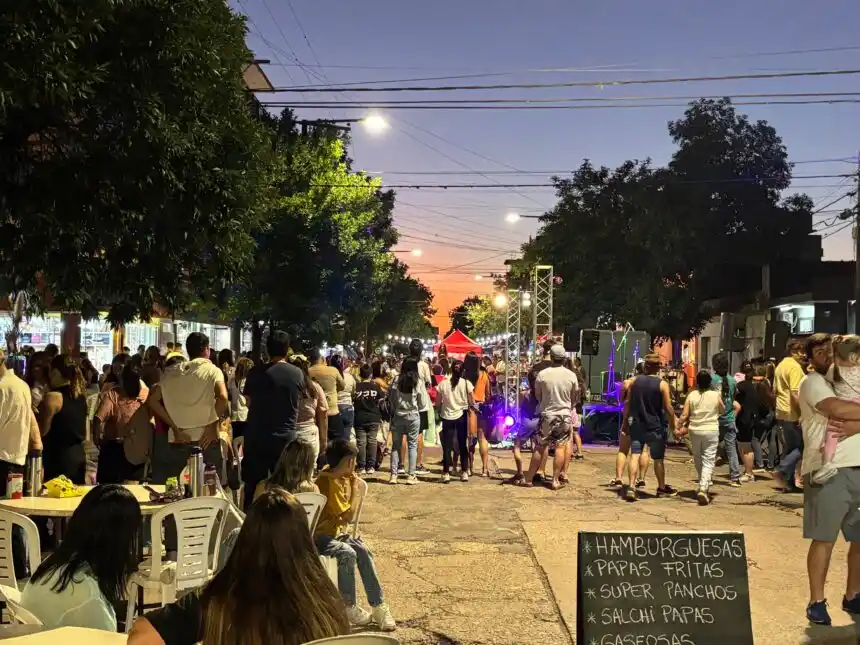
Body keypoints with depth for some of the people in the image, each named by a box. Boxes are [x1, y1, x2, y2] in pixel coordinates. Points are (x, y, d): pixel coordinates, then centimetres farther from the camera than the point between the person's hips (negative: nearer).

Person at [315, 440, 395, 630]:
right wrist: (354, 488, -14)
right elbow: (349, 515, -22)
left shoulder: (335, 473, 3)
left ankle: (378, 606, -9)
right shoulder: (329, 483, -25)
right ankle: (349, 607, -15)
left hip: (336, 531, 9)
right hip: (320, 535, -9)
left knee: (364, 552, -11)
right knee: (348, 554, -31)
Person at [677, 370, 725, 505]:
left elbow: (684, 415, -6)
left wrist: (679, 426, 7)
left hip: (695, 431, 2)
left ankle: (703, 486, 32)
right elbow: (723, 411, 11)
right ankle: (703, 489, -17)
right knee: (708, 461, -2)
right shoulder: (716, 395, -6)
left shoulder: (691, 395, -4)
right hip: (711, 431, -2)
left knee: (698, 459, 19)